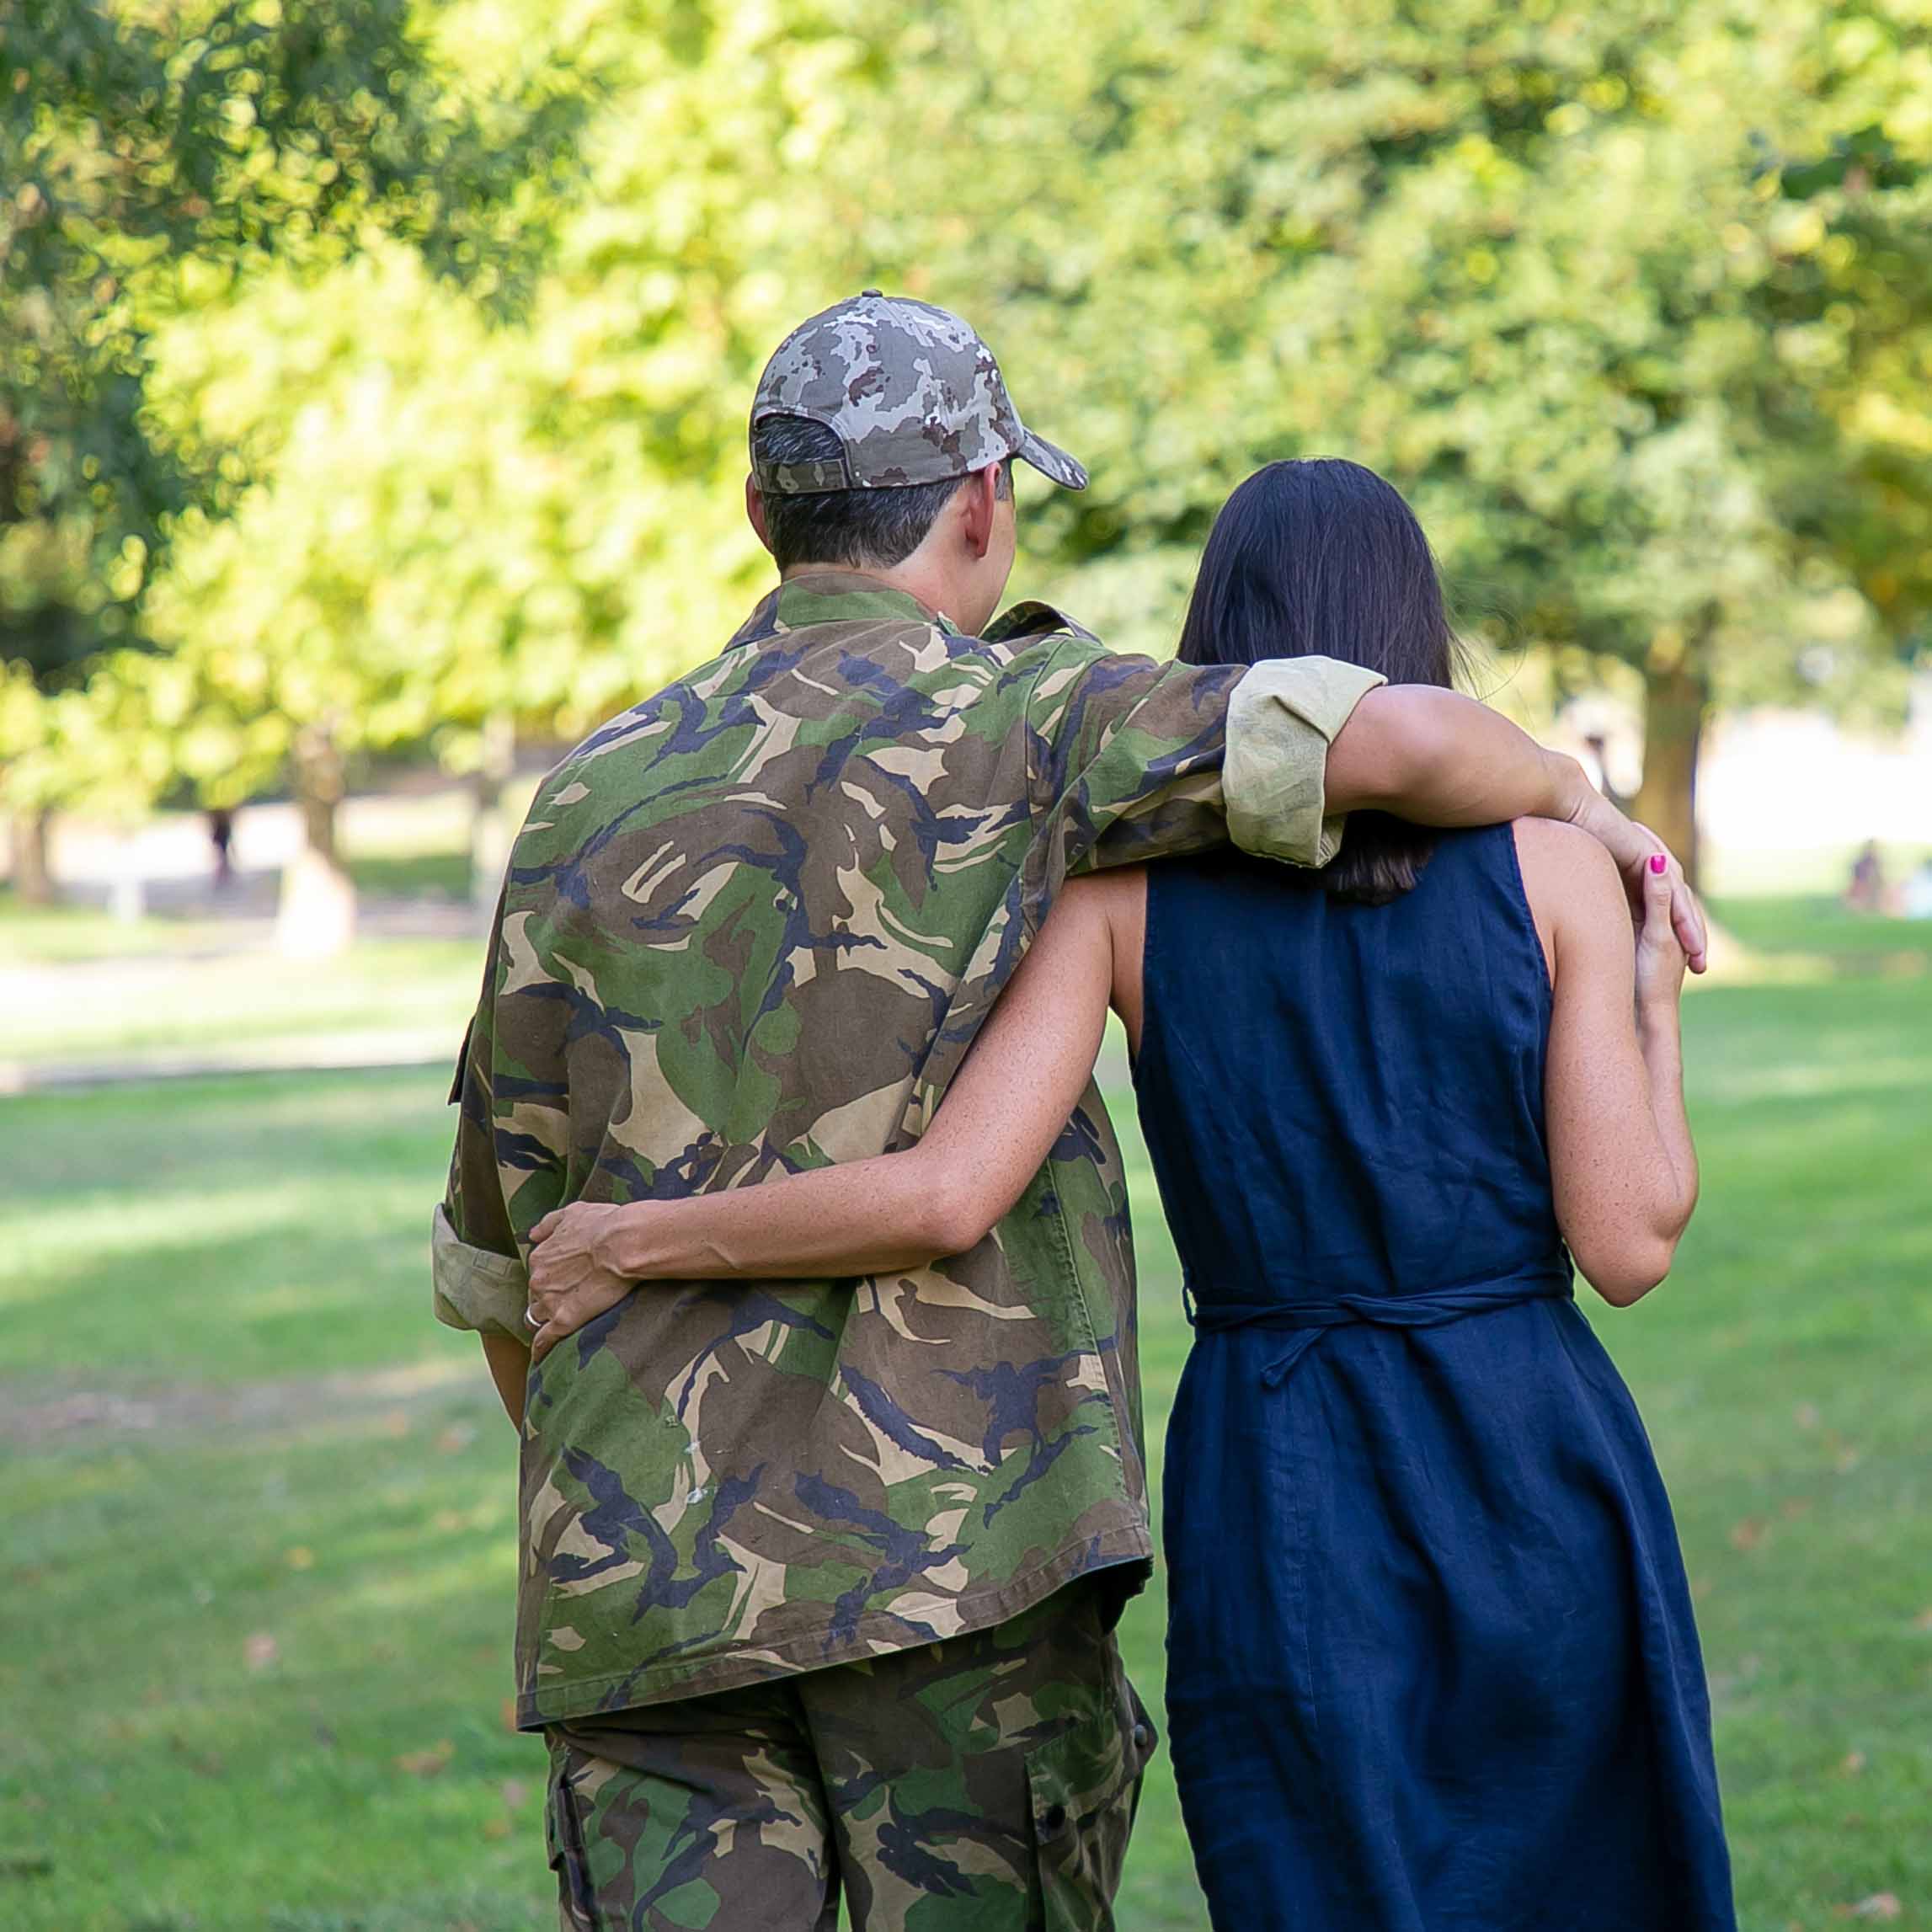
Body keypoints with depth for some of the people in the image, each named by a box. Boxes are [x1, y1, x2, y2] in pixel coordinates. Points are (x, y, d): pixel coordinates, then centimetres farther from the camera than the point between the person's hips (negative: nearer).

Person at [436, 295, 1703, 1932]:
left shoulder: (587, 808, 11)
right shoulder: (1001, 719, -3)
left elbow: (496, 1260, 16)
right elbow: (1395, 742, -17)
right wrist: (1581, 806, 5)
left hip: (636, 1574, 4)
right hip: (948, 1532, -4)